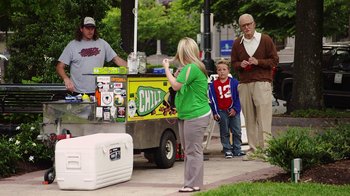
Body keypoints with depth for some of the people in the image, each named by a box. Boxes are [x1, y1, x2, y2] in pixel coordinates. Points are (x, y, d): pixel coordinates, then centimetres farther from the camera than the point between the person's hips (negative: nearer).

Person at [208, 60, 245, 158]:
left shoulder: (234, 82, 0)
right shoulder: (213, 85, 0)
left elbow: (238, 97, 1)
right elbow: (213, 99, 2)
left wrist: (235, 109, -8)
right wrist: (215, 112, -4)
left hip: (233, 111, 0)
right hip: (222, 112, 0)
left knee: (237, 132, 3)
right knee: (224, 133, 5)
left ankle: (237, 150, 11)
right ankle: (227, 150, 11)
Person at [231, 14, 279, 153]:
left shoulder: (265, 40, 4)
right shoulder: (237, 43, 15)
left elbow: (274, 60, 4)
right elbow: (233, 63, 21)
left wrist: (258, 62, -11)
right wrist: (240, 65, -2)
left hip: (262, 82, -4)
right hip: (244, 84, 4)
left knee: (263, 117, -11)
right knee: (249, 119, 1)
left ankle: (265, 148, -14)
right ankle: (253, 148, 4)